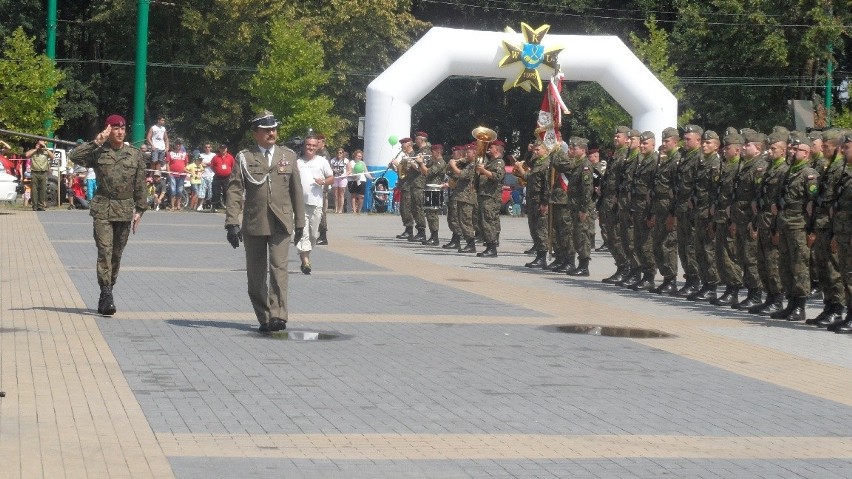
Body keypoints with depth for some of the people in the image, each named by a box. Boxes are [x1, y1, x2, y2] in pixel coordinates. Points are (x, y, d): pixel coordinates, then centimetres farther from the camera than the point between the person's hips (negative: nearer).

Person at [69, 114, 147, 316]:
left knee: (117, 254, 8)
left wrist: (139, 210, 7)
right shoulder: (98, 153, 1)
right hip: (102, 209, -3)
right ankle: (106, 295, -18)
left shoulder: (134, 155, 8)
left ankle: (106, 295, 18)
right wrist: (96, 142, -17)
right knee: (105, 251, -14)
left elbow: (140, 185, 11)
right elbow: (75, 156, -16)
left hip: (125, 211, 3)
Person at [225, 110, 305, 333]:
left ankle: (278, 316, -20)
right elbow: (234, 191, -1)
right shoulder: (244, 158, 4)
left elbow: (296, 190, 14)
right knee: (256, 274, 4)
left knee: (278, 268, -14)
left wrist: (299, 222, 13)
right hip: (253, 225, 0)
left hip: (281, 224, 0)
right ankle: (263, 318, 13)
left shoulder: (288, 156, 11)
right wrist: (232, 223, -11)